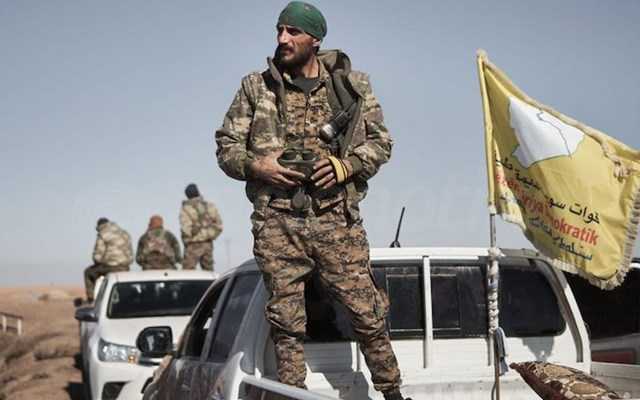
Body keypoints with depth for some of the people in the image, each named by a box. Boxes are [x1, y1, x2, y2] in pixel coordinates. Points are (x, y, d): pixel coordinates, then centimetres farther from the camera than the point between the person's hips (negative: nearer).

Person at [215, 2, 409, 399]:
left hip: (337, 218, 0)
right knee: (286, 321, 4)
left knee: (367, 313, 0)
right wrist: (256, 166, -9)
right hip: (277, 221, 1)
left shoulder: (352, 84, 8)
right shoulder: (256, 87, 8)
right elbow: (226, 146, 11)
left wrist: (345, 165, -8)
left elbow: (381, 141, 10)